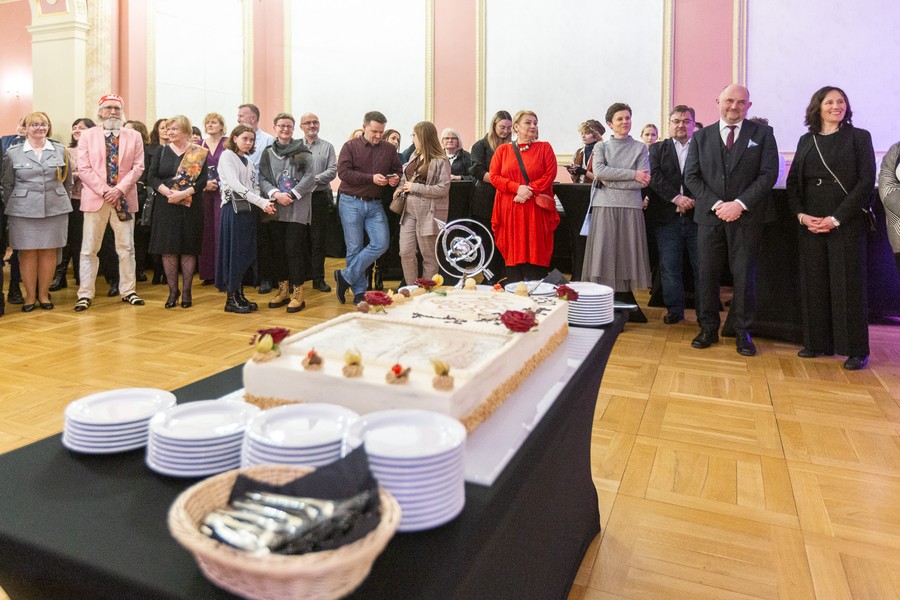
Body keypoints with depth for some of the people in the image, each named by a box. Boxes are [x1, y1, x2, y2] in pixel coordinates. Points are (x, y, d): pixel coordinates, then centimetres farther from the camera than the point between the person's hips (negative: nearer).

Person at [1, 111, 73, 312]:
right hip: (24, 211, -1)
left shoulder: (60, 150, 6)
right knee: (27, 252, 1)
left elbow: (68, 182, 12)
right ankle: (30, 296, 10)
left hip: (55, 210, 1)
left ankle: (43, 294, 14)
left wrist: (61, 201, 10)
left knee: (49, 251, 4)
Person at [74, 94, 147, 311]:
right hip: (95, 197, -1)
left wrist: (120, 189, -11)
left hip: (123, 198, 1)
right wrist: (104, 190, -12)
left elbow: (138, 167, 1)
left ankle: (128, 290, 15)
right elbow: (83, 168, -2)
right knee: (89, 248, 1)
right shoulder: (88, 135, 6)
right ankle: (85, 294, 7)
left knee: (126, 247, 6)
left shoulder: (134, 136, 8)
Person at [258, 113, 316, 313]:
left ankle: (298, 294, 1)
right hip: (275, 208, 4)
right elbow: (262, 179, 6)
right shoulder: (268, 153, 12)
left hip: (297, 208, -4)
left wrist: (291, 195, -13)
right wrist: (276, 194, -12)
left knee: (294, 249, -6)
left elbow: (310, 177, -4)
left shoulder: (303, 152, 3)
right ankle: (283, 290, 19)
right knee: (278, 249, 7)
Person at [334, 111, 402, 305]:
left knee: (381, 244, -8)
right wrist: (371, 178, -19)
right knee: (355, 248, 1)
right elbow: (343, 172, -12)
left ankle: (346, 276, 5)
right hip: (351, 202, -3)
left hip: (375, 204, 3)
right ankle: (359, 292, 12)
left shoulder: (389, 149, 9)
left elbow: (398, 170, 16)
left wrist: (396, 178, -9)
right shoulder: (350, 147, -1)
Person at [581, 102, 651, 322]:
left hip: (630, 207, 0)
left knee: (627, 253, -2)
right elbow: (599, 171, -7)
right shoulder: (601, 147, 12)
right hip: (604, 207, 0)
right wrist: (632, 174, -10)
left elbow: (644, 181, -2)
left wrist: (610, 181, -7)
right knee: (604, 252, -4)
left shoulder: (640, 148, 11)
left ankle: (625, 304, 7)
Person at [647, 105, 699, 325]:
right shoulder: (658, 148, 11)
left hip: (697, 216, -1)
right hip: (667, 218, 1)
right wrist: (676, 197, -15)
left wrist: (694, 200, -15)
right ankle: (674, 310, 15)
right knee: (670, 267, 4)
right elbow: (655, 177, -3)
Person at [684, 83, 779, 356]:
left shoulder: (762, 134, 6)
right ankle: (708, 329, 14)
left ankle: (743, 333, 11)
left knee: (745, 276, 1)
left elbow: (768, 174, -2)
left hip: (747, 217, -1)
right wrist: (716, 204, -10)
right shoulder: (701, 136, 10)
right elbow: (691, 176, 3)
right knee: (707, 274, 3)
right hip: (709, 215, 2)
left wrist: (740, 204, -14)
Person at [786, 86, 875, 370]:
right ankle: (817, 342, 14)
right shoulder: (806, 140, 12)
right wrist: (801, 214, -5)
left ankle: (856, 349, 7)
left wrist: (836, 218, -13)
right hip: (809, 224, 3)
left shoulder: (859, 137, 2)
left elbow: (867, 181, -6)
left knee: (848, 285, -2)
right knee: (813, 283, 4)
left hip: (847, 223, -3)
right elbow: (792, 181, 11)